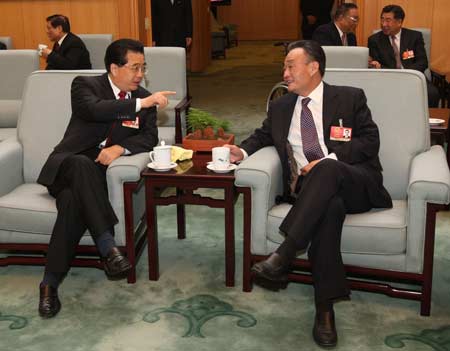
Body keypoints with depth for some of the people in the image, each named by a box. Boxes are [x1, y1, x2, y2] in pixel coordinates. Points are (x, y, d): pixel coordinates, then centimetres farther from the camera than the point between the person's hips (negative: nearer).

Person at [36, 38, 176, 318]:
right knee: (82, 164, -39)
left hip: (97, 175, 2)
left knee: (74, 202, -32)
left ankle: (51, 283, -27)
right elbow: (94, 109, -22)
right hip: (67, 166, -2)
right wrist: (141, 104, -26)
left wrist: (120, 148, -17)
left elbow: (150, 137, 2)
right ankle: (108, 247, -41)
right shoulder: (85, 85, 0)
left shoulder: (143, 98, 11)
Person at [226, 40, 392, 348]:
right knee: (330, 207, -37)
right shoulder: (281, 107, 22)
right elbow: (263, 135, 31)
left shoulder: (350, 98, 10)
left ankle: (284, 255, -43)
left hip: (356, 183, -1)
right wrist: (243, 150, 7)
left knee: (326, 170, -38)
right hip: (310, 188, 2)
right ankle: (325, 309, -38)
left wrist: (329, 160, -13)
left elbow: (370, 140, 1)